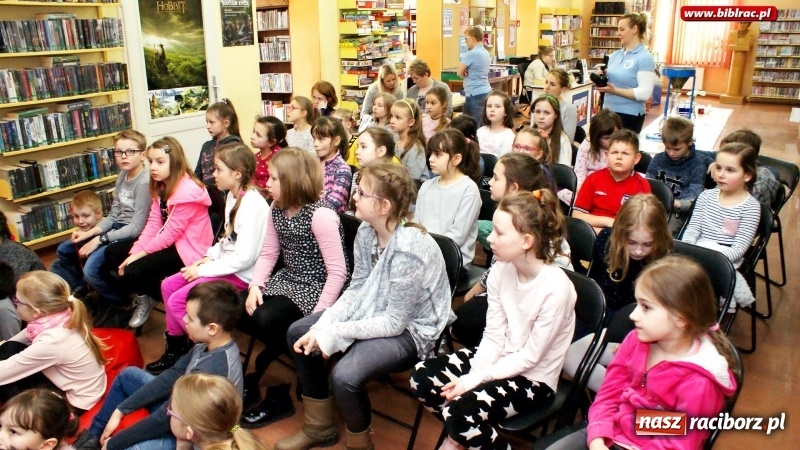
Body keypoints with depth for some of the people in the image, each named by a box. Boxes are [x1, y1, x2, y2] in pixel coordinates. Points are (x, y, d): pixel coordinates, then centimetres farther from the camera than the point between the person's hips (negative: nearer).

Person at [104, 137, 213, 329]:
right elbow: (153, 223, 1)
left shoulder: (187, 192, -22)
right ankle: (145, 296, 16)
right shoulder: (161, 186, 6)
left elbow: (172, 232, -22)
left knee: (132, 272, -21)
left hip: (187, 248, -10)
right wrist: (134, 252, -10)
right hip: (167, 242, 10)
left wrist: (140, 253, -17)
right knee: (113, 252, 5)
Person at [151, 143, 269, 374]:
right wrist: (209, 256, 1)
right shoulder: (233, 196, 7)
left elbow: (244, 257, -25)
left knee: (177, 301, -13)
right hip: (226, 263, 10)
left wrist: (204, 270, -18)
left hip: (240, 274, -10)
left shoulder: (253, 205, -23)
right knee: (168, 285, 8)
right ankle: (176, 345, 20)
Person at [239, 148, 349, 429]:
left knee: (267, 319, -28)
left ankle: (279, 395, -4)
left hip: (315, 288, -8)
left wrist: (317, 317, -25)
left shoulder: (320, 215, -21)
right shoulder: (277, 209, 3)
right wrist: (255, 286, -8)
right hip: (287, 281, 8)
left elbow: (338, 272, -23)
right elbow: (268, 254, 10)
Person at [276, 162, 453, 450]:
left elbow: (394, 323, -26)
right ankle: (319, 427, 22)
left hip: (411, 330, -9)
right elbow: (357, 289, 1)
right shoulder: (366, 232, -7)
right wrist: (321, 327, -13)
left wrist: (334, 334, -22)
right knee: (298, 333, 6)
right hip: (376, 311, 9)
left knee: (345, 376, -30)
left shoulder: (409, 249, -31)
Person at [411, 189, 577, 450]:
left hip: (532, 378, -6)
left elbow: (530, 357, -19)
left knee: (460, 411, -27)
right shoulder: (500, 271, -8)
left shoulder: (555, 289, -25)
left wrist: (477, 378, -21)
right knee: (422, 376, -11)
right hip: (500, 360, 6)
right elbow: (493, 336, -3)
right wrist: (472, 375, -18)